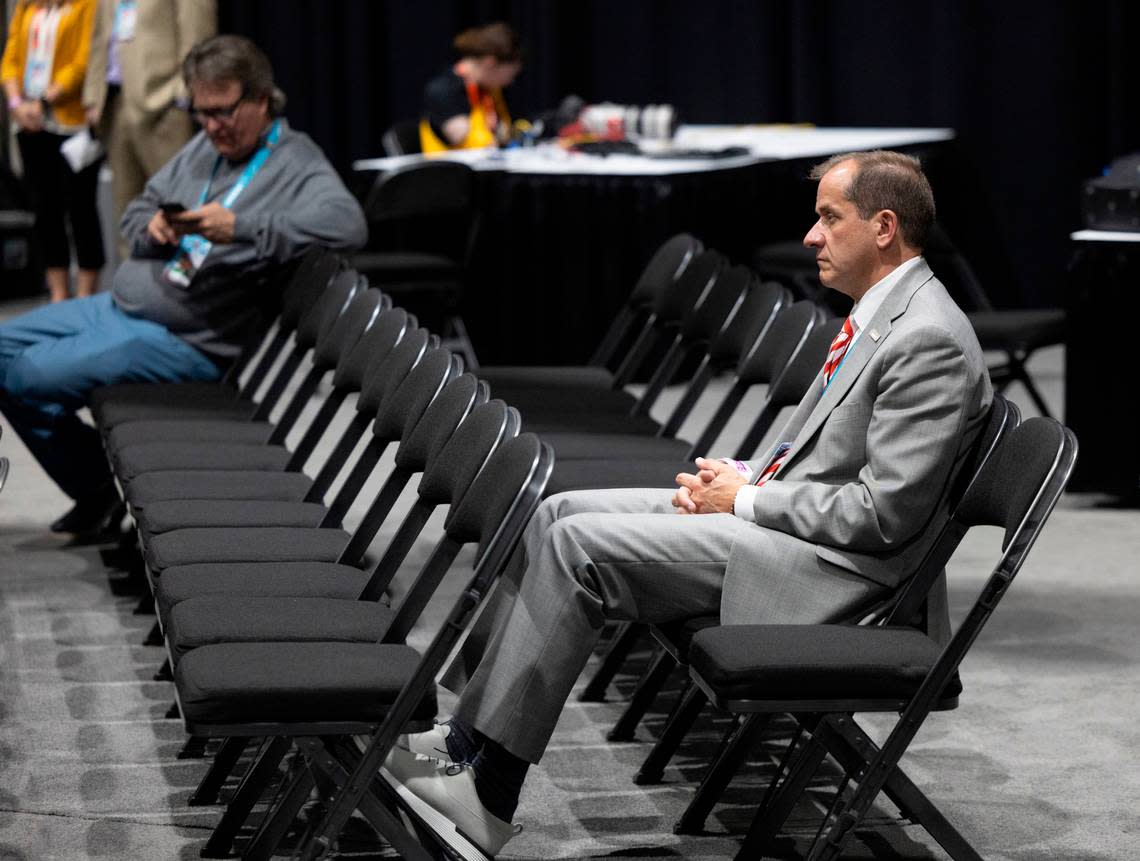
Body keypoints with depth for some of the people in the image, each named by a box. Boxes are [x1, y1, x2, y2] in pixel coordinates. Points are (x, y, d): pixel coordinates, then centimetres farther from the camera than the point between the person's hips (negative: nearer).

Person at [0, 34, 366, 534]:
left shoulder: (298, 165, -12)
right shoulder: (204, 146, 12)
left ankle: (98, 483, 6)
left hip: (184, 340, -9)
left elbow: (347, 224, -32)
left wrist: (240, 228, -38)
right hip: (120, 305, 9)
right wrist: (152, 227, -7)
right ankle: (94, 489, 15)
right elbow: (137, 211, 19)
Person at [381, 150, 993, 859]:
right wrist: (739, 477, 5)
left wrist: (748, 500, -12)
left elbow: (884, 514, -21)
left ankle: (481, 786, -14)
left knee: (578, 544, -18)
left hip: (825, 563, -10)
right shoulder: (883, 313, 14)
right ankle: (471, 707, 4)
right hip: (772, 515, 10)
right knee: (559, 513, 3)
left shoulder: (931, 339, -18)